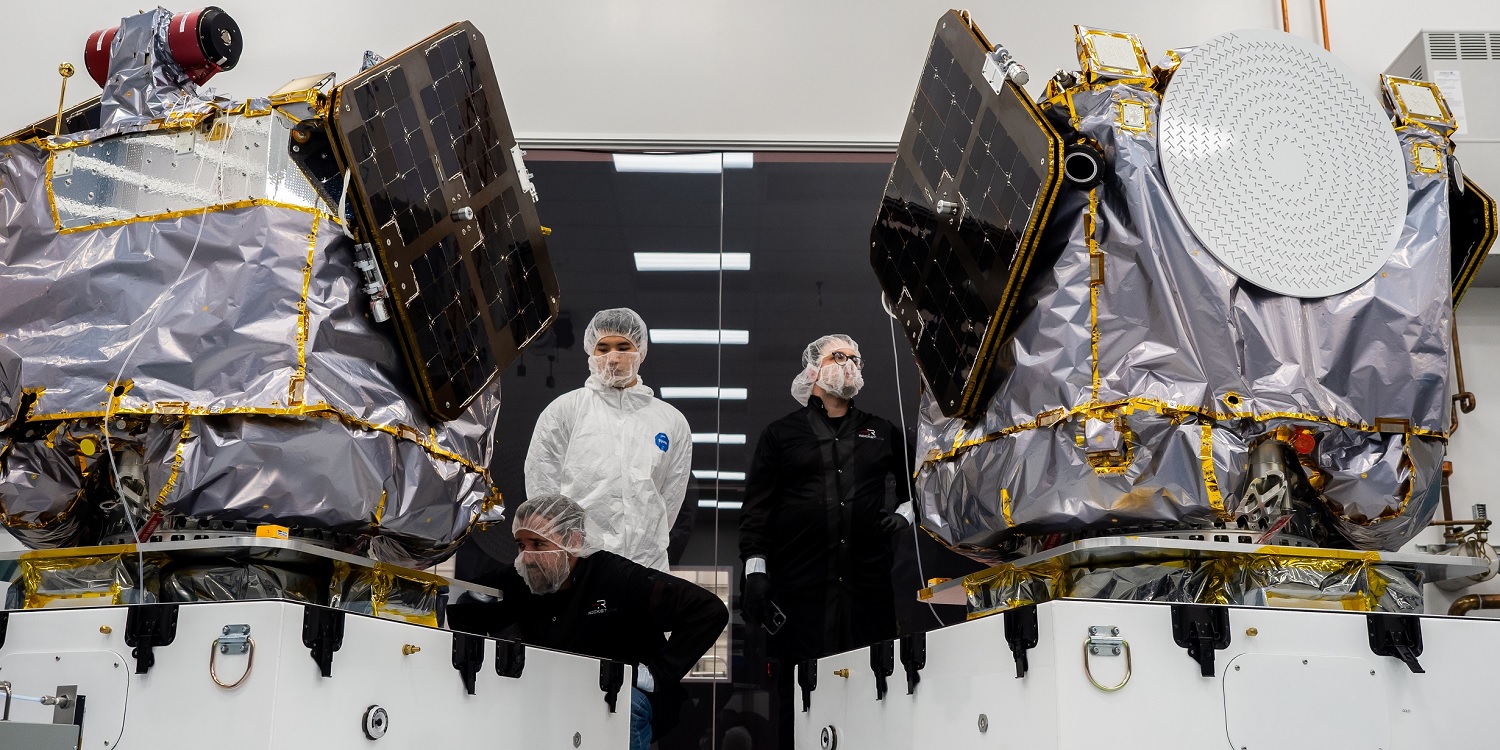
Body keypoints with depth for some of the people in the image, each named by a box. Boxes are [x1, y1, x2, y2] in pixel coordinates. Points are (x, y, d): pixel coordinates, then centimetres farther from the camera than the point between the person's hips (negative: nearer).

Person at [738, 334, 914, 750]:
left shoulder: (882, 433, 20)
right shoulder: (782, 434, 13)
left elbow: (916, 484, 31)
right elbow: (756, 509, 7)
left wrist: (903, 514, 11)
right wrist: (755, 571, -4)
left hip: (868, 587, 2)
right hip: (801, 589, -2)